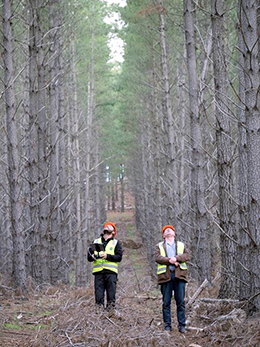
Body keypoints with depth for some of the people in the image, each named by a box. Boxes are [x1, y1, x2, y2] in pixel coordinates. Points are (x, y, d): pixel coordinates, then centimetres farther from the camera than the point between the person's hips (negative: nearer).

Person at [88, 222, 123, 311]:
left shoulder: (116, 243, 15)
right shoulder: (96, 242, 23)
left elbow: (119, 257, 1)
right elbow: (89, 257, 16)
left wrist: (107, 256, -13)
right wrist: (93, 256, -7)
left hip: (111, 271, -2)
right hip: (98, 271, 2)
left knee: (111, 292, -8)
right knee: (98, 292, -4)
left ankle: (110, 306, -7)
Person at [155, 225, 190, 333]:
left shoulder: (181, 245, 21)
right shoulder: (159, 246, 17)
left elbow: (187, 255, 3)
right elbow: (157, 257, -1)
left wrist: (176, 258, -13)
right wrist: (169, 260, -15)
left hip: (179, 275, 1)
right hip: (165, 275, -1)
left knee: (181, 301, -3)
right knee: (166, 302, -2)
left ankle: (182, 325, 0)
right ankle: (167, 325, 2)